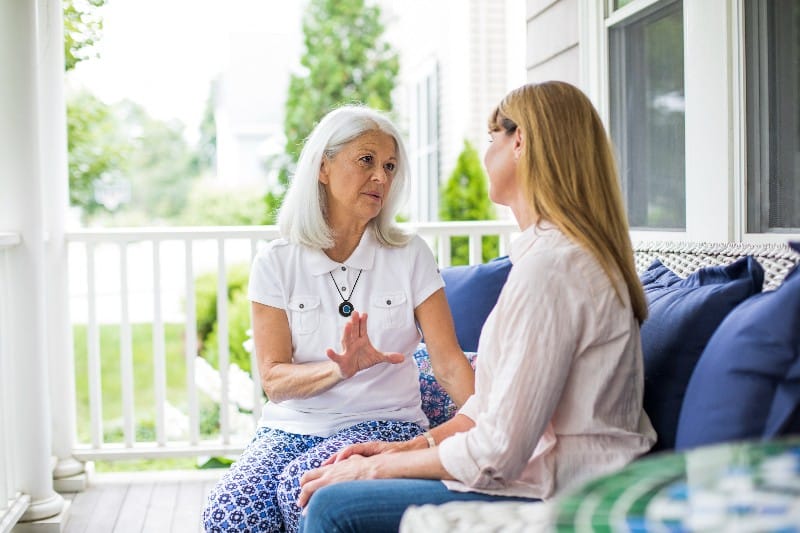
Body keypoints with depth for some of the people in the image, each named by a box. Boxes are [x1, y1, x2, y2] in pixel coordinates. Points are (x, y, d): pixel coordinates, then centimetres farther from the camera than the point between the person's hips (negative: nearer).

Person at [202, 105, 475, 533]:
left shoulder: (409, 256, 3)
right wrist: (339, 371, -24)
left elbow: (448, 363, -3)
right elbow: (273, 378, -4)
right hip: (292, 428, 1)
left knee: (303, 488, -32)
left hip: (381, 423, -1)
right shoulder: (276, 263, 2)